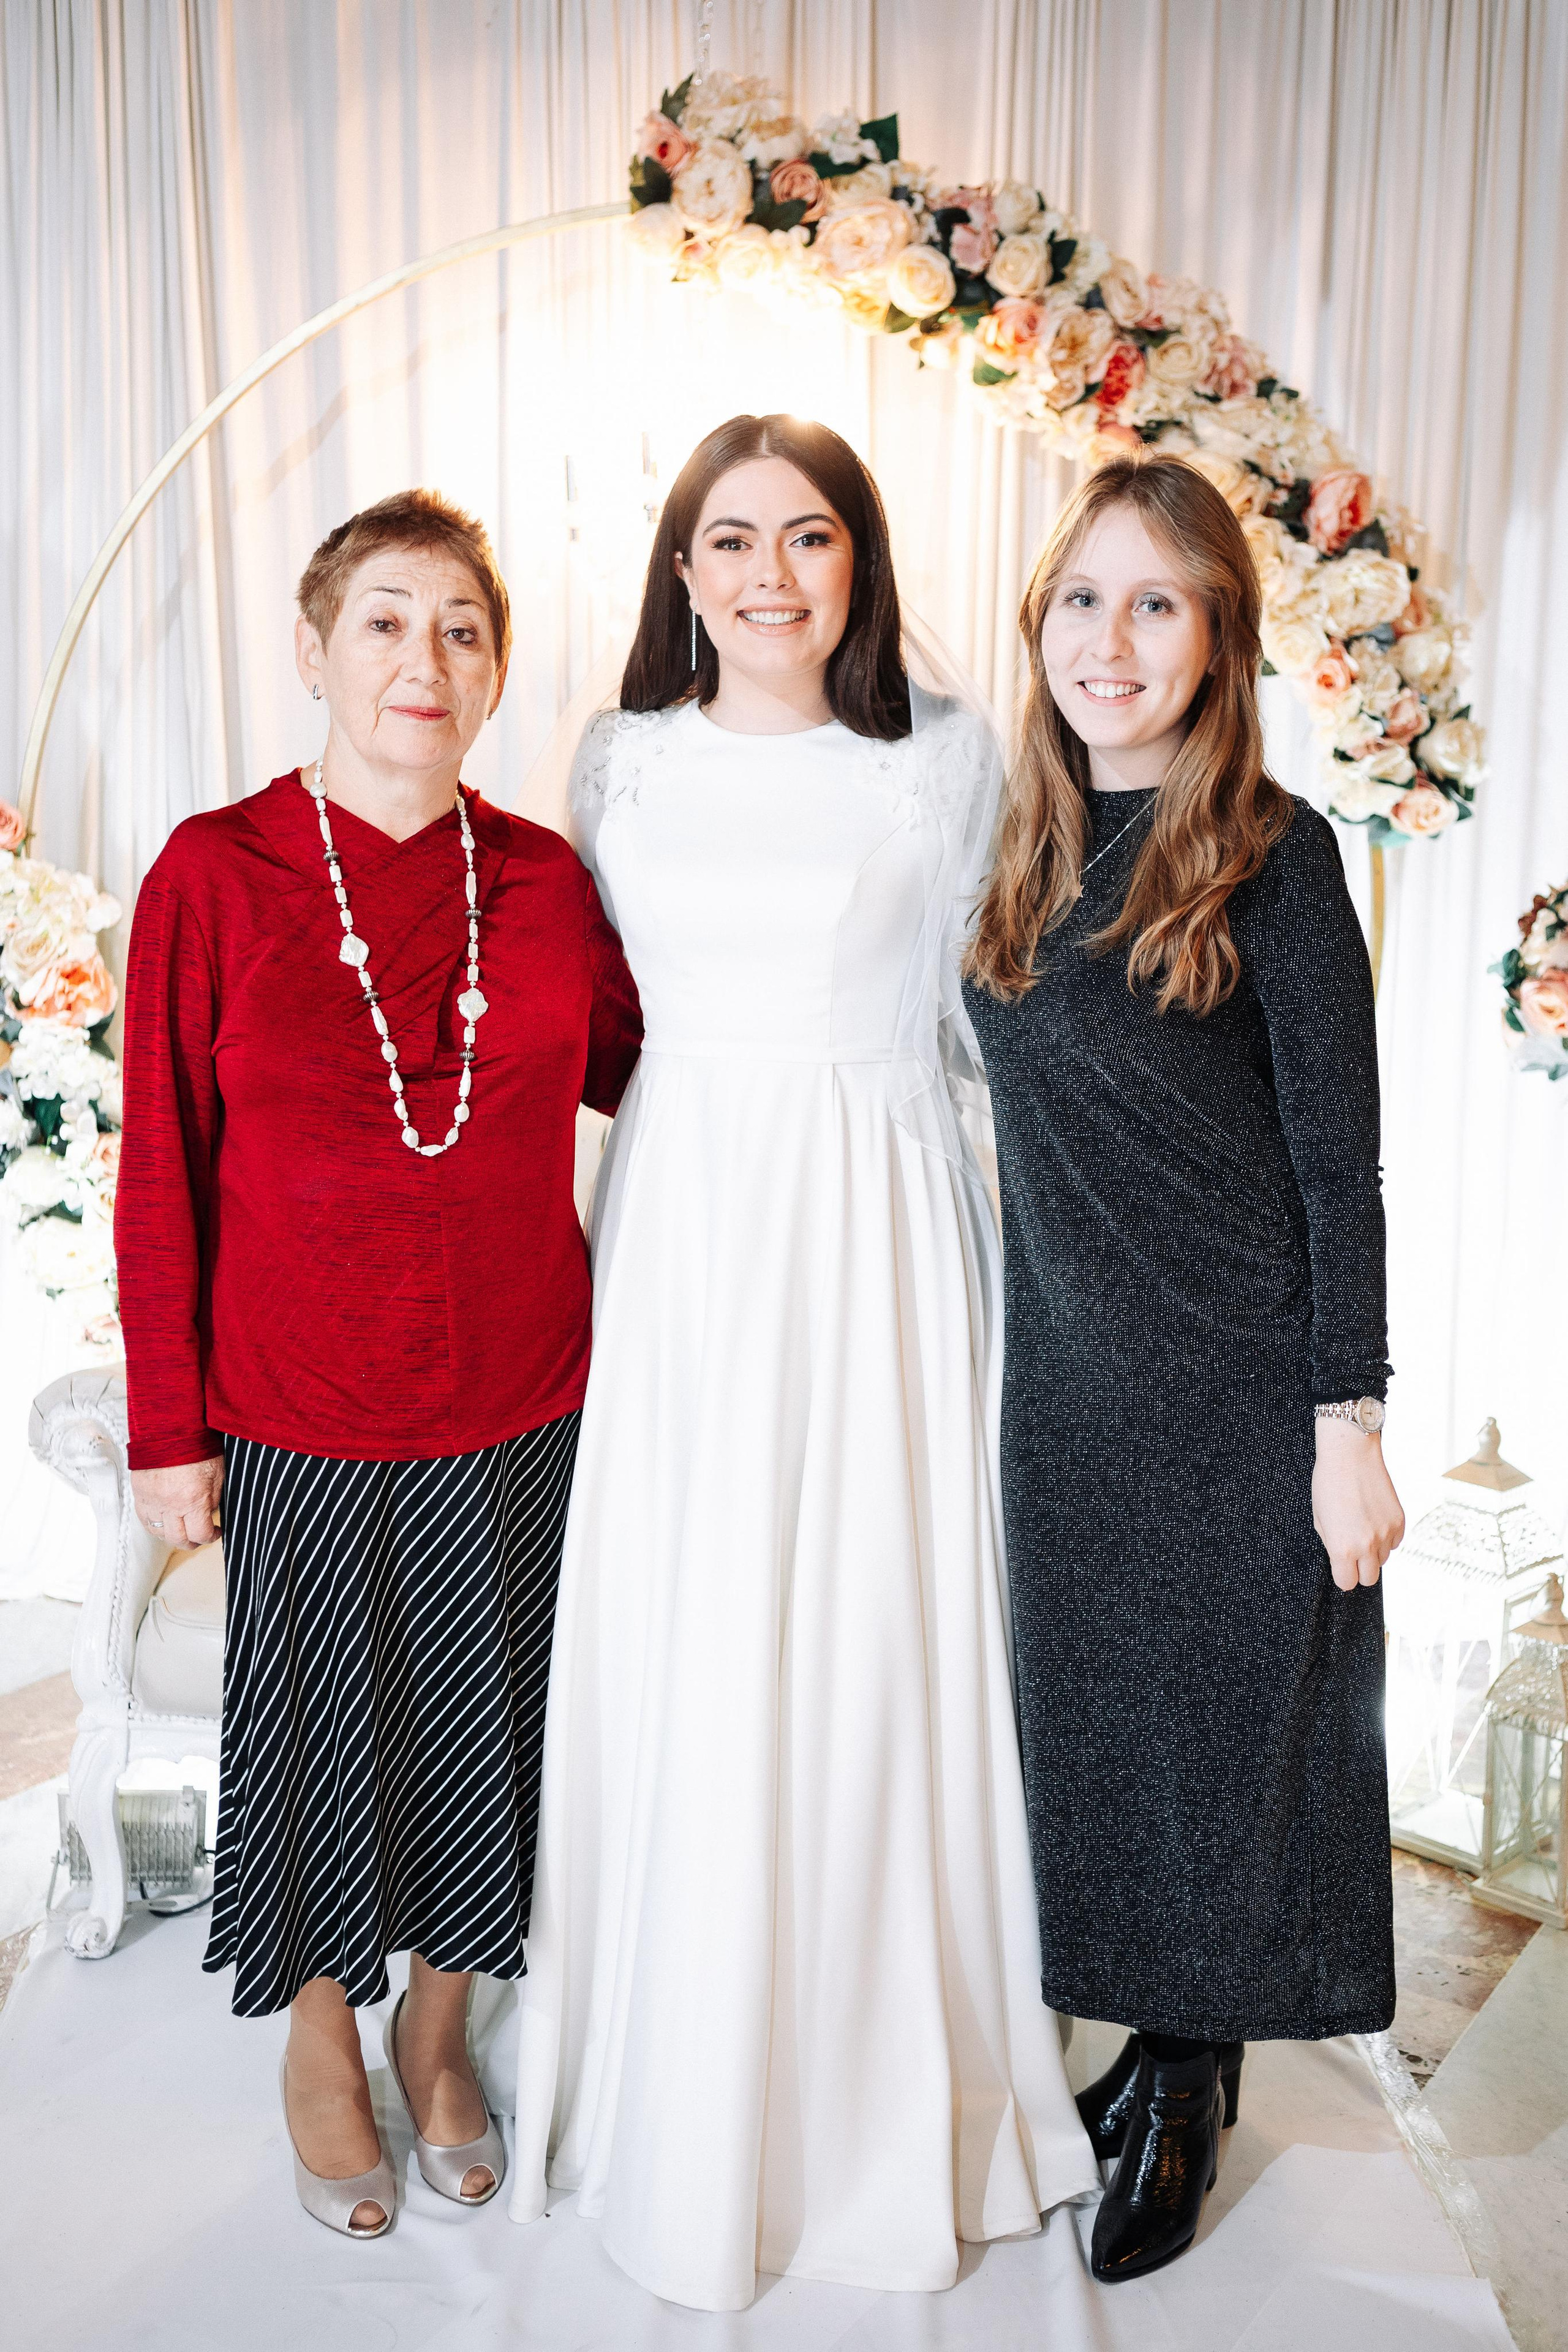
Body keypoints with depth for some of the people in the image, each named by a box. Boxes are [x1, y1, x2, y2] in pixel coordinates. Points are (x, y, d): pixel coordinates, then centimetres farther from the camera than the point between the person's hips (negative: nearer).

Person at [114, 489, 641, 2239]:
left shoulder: (543, 879, -2)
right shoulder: (216, 873, -10)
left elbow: (638, 1074, 12)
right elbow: (161, 1172, -7)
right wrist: (169, 1428, -6)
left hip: (517, 1401, 3)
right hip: (302, 1410, -2)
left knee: (482, 1719, 17)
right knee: (320, 1723, 16)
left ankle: (439, 2024, 45)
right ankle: (325, 2044, 44)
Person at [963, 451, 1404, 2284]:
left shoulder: (1267, 852, -10)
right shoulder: (1032, 847, 5)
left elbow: (1340, 1164, -10)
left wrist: (1350, 1420, -12)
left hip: (1239, 1379, -5)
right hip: (1069, 1379, 5)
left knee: (1225, 1716, 9)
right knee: (1093, 1712, 15)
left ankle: (1190, 2092, 31)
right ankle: (1156, 2041, 37)